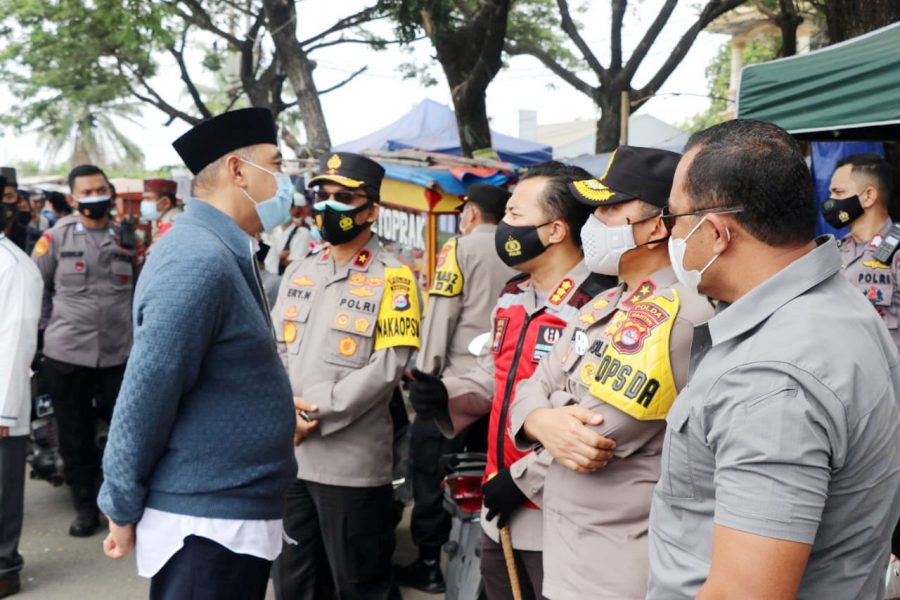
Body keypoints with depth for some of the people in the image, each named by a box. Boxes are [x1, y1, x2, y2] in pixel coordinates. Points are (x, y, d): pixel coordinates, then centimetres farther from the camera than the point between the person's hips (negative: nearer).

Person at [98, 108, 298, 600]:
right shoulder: (200, 261, -22)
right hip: (207, 521, -10)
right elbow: (147, 393, -21)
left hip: (230, 510, 10)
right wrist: (122, 509, -13)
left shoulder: (220, 254, 10)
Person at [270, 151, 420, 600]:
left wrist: (317, 413, -16)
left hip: (352, 462, -6)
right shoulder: (298, 272, 12)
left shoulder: (393, 279, -7)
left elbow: (386, 367, -15)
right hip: (287, 454, 6)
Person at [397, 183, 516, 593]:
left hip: (458, 379, -5)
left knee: (431, 468, 6)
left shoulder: (461, 248, -5)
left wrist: (425, 377, -3)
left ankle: (429, 564, 10)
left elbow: (440, 318, -10)